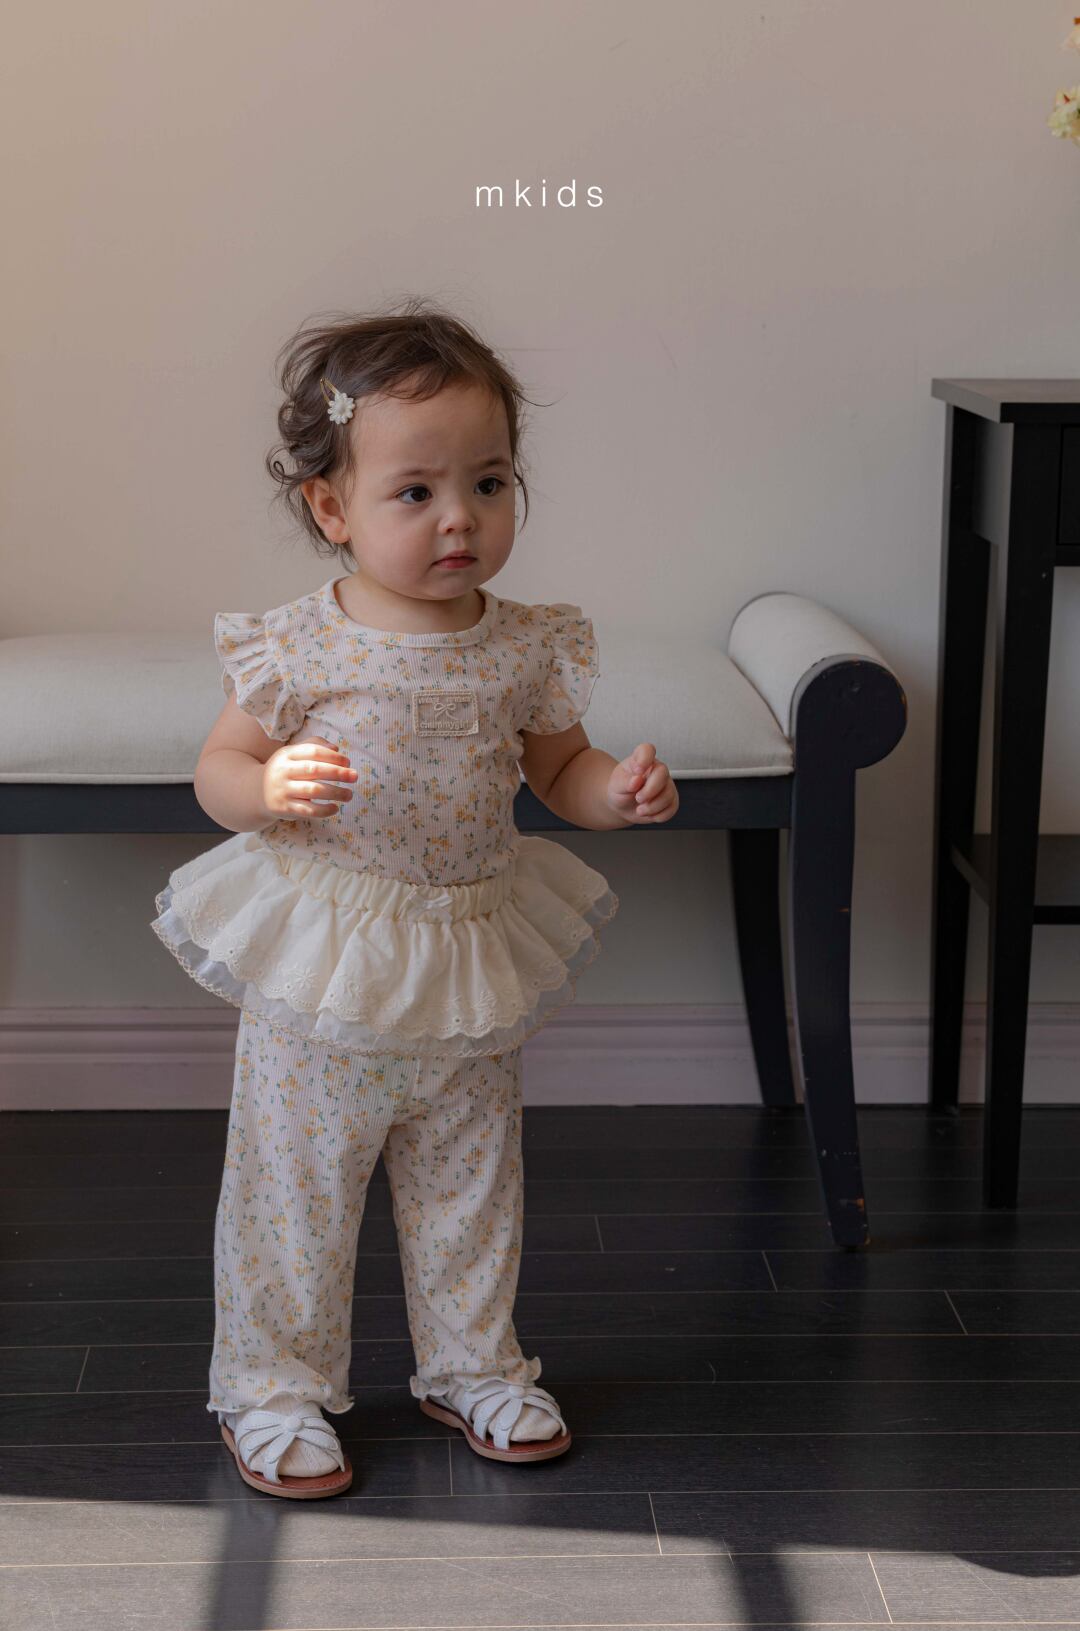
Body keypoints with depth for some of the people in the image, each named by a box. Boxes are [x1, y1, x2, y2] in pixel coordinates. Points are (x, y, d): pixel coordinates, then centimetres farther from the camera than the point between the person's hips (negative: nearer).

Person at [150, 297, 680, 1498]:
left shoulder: (527, 649, -5)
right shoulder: (297, 652, -14)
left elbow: (559, 769, 8)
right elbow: (217, 770, -6)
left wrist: (619, 791, -12)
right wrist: (271, 789, -28)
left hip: (473, 970, 3)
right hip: (319, 972, -3)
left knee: (470, 1186, 18)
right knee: (294, 1188, 7)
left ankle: (469, 1364, 38)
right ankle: (272, 1387, 26)